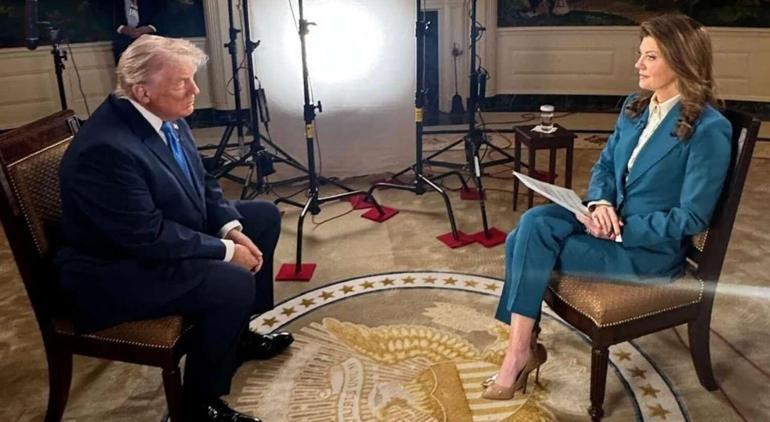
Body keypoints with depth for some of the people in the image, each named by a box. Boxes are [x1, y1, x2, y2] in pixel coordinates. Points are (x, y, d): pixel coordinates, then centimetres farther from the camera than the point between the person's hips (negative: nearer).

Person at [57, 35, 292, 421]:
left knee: (264, 216, 10)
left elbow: (200, 183, 7)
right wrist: (225, 251, -22)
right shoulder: (106, 148, -31)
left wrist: (231, 228, -9)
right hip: (115, 268, -10)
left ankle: (244, 330, 24)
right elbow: (148, 238, -30)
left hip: (167, 231, 10)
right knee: (234, 283, -28)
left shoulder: (165, 116, -4)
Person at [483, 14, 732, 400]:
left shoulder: (708, 129, -16)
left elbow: (692, 218, -16)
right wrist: (600, 203, -11)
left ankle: (520, 351, -7)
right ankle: (522, 348, -15)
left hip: (651, 247, -7)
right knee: (531, 223, -21)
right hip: (610, 221, 7)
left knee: (530, 245, -23)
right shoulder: (635, 106, 7)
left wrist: (621, 230, -21)